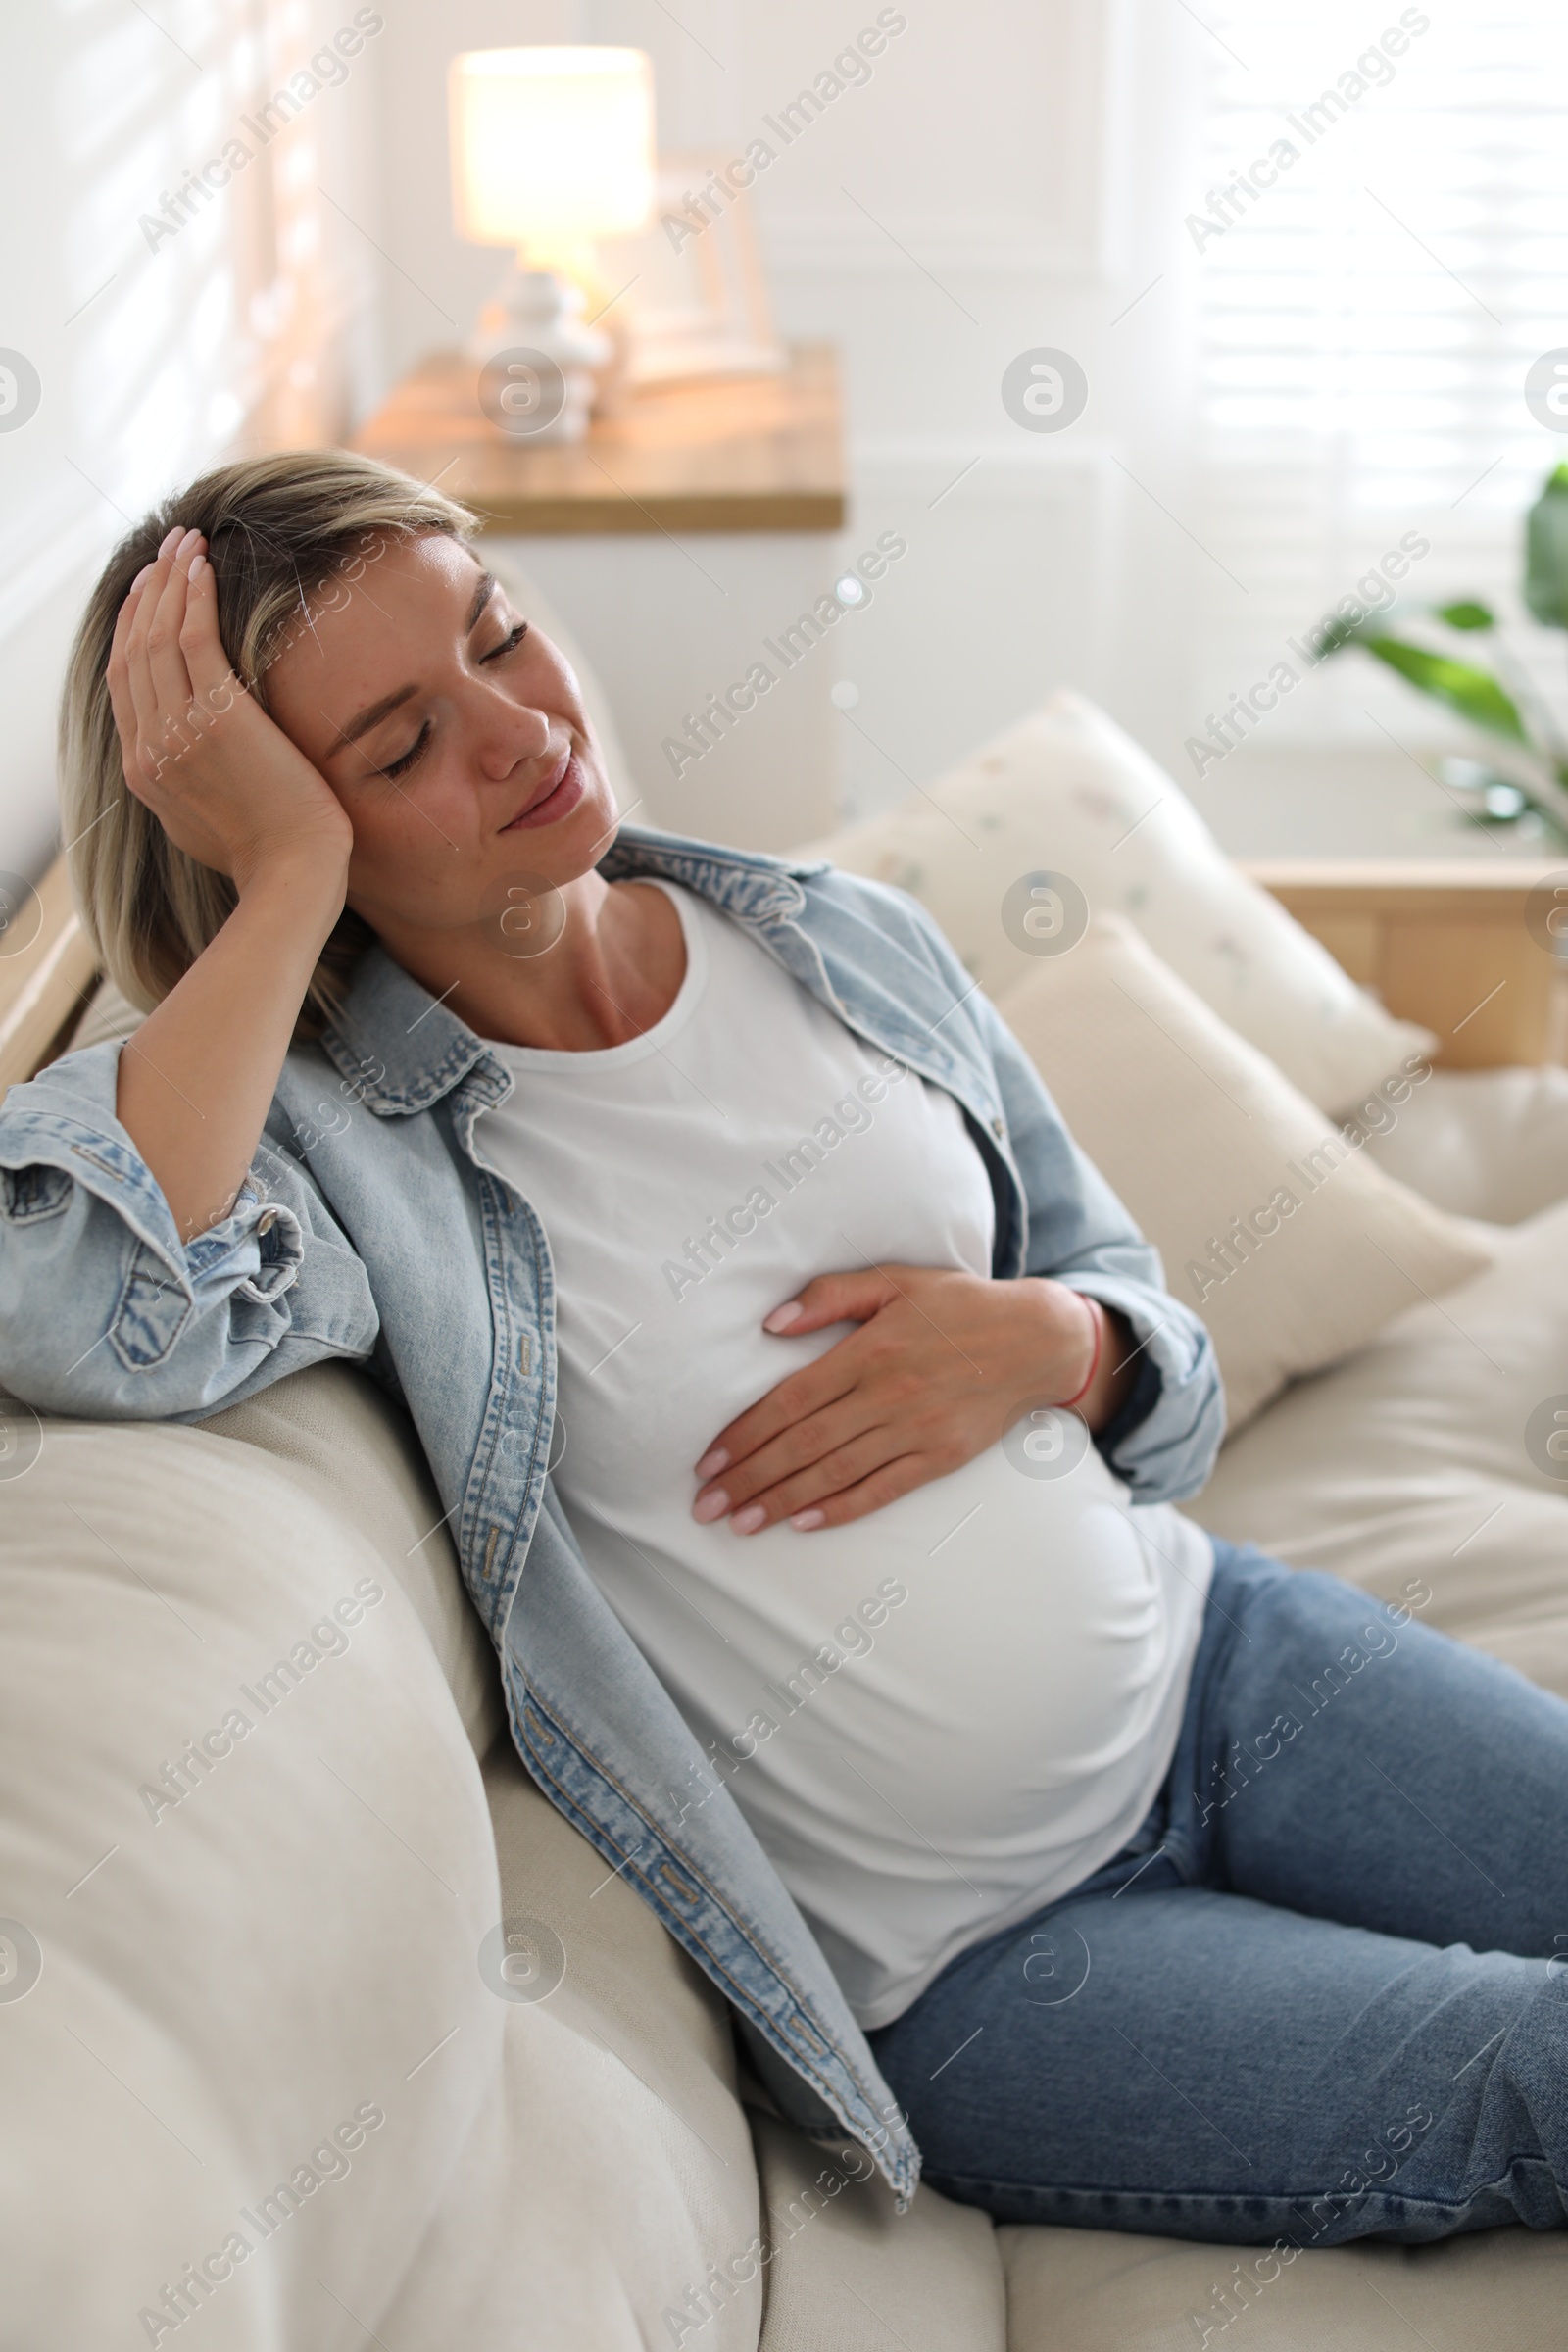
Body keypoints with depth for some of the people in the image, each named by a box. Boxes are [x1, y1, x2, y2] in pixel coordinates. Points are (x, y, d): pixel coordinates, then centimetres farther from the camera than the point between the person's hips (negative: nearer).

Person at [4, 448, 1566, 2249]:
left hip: (1203, 1653, 5)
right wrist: (289, 876, -27)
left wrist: (1042, 1340, -12)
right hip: (956, 1970, -5)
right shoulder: (346, 1145, -14)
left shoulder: (846, 950, 2)